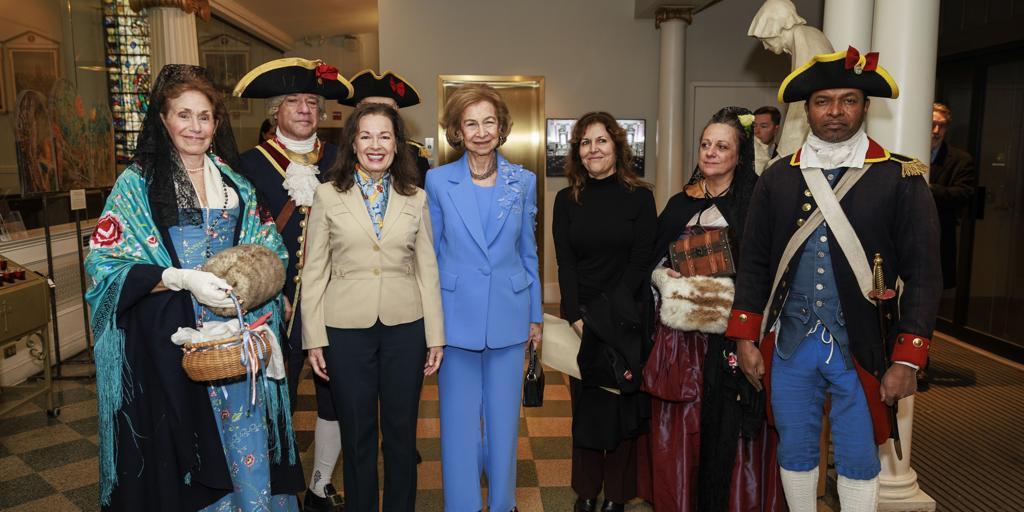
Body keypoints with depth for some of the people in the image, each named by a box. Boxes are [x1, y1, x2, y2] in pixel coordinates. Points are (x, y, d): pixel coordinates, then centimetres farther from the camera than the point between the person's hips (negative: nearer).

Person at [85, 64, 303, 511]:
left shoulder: (233, 181, 11)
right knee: (179, 451, 4)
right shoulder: (138, 182, -2)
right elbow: (107, 265, -8)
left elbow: (265, 247, 16)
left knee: (245, 440, 8)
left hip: (236, 334, 4)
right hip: (170, 339, -3)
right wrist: (181, 278, -21)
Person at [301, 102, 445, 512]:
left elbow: (427, 269, 5)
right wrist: (314, 339, -3)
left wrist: (435, 336, 2)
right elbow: (314, 272, 1)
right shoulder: (328, 195, 0)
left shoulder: (416, 198, 5)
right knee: (357, 435, 12)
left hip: (405, 328, 1)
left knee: (401, 432, 12)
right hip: (347, 328, -1)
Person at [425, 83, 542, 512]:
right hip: (456, 315, -1)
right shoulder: (438, 181, -2)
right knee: (458, 419, 8)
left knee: (504, 416, 12)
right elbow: (429, 254, 3)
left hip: (508, 314, 2)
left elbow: (528, 252, 8)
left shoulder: (523, 181, 2)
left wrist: (536, 316, 9)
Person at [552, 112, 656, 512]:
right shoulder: (566, 200, 5)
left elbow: (641, 261, -6)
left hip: (625, 317, -2)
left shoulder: (639, 197, -2)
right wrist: (577, 317, -12)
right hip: (580, 318, 2)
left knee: (622, 403, 5)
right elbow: (565, 264, 0)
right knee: (584, 403, 8)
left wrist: (607, 314, -13)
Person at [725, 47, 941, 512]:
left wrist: (907, 359, -9)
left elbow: (923, 273, -5)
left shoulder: (901, 178, -5)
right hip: (789, 342, 2)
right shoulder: (777, 177, 3)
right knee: (794, 452, 16)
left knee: (858, 460, 12)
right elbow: (754, 261, 5)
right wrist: (746, 338, 2)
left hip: (861, 347, -2)